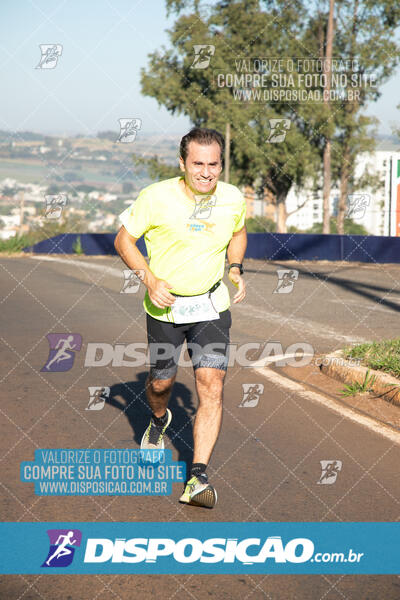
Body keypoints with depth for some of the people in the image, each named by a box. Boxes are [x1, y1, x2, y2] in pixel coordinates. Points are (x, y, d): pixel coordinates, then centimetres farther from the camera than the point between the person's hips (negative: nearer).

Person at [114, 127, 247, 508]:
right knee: (161, 383, 13)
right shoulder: (156, 198, -17)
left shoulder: (233, 199, -6)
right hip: (165, 306, -1)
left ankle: (197, 478, -11)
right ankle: (158, 421, 51)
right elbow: (123, 240, -5)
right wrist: (150, 279, -18)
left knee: (211, 387, -12)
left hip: (212, 305, 1)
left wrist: (235, 269, 0)